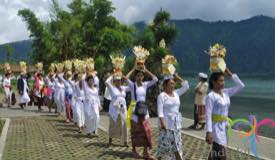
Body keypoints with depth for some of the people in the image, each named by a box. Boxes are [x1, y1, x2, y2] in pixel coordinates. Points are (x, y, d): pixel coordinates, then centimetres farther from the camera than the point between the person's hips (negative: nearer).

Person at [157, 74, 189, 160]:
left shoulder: (176, 93, 9)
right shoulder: (162, 96, -9)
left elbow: (186, 86, 9)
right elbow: (160, 110, -15)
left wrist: (177, 77, 4)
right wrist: (162, 122, -23)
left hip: (176, 123, 6)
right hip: (166, 123, -6)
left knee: (177, 144, 9)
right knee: (164, 143, 1)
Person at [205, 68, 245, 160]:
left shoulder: (226, 92, 8)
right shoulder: (211, 96, -12)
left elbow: (241, 86, 10)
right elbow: (208, 115, -16)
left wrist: (230, 74, 4)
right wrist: (208, 132, -21)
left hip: (224, 126, 7)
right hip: (216, 127, -7)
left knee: (215, 152, 16)